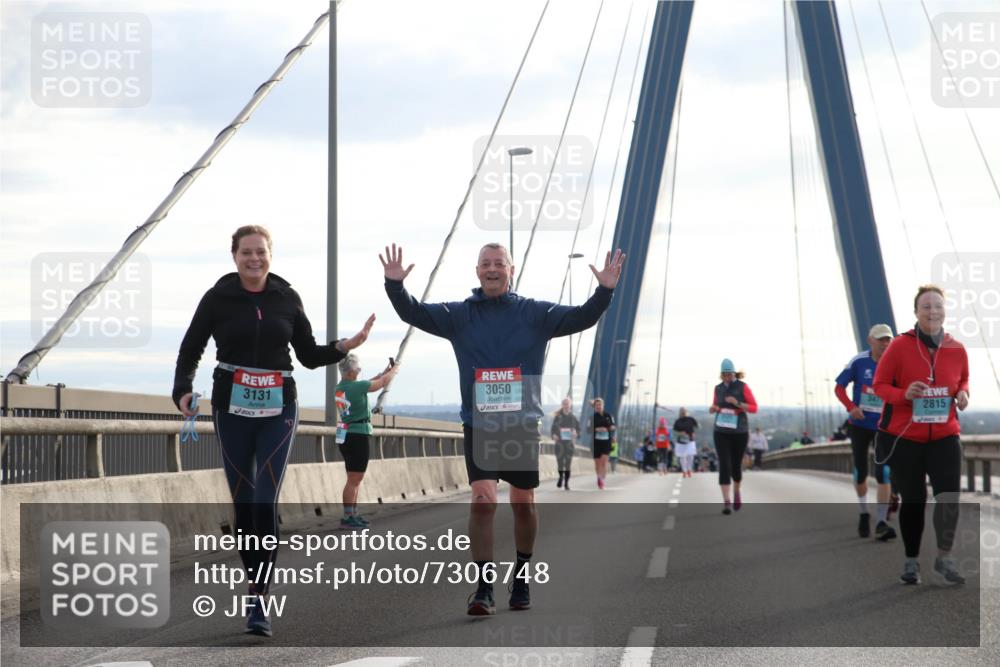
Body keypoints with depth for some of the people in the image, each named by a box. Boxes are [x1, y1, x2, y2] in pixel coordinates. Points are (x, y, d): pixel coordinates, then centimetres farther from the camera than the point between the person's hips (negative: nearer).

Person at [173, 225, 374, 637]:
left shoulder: (287, 298, 5)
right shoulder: (218, 298, 1)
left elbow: (310, 355, 11)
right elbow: (190, 351, 4)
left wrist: (344, 347, -8)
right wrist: (183, 390, -14)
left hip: (278, 409, 0)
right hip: (232, 408, 0)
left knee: (266, 502, -12)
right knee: (243, 502, 3)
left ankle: (259, 602, -12)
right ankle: (255, 582, 19)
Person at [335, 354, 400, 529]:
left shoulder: (340, 387, 6)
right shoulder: (356, 386, -17)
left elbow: (368, 384, 23)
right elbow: (383, 382, -3)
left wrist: (384, 372, 23)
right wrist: (395, 370, 15)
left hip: (345, 435, 9)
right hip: (359, 435, -9)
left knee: (355, 479, 17)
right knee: (354, 480, -6)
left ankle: (353, 514, 22)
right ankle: (347, 518, -7)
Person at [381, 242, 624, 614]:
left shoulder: (535, 314, 1)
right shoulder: (459, 315, 2)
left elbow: (582, 318, -7)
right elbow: (414, 314, -6)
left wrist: (604, 291, -23)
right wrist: (395, 286, -23)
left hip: (523, 424, 1)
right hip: (478, 425, -1)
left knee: (523, 504, 11)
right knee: (483, 500, -15)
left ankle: (522, 578, 31)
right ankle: (484, 589, -11)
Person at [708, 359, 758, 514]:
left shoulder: (743, 387, -5)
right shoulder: (718, 388, 6)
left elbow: (754, 408, -6)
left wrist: (737, 403, -23)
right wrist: (712, 409, -8)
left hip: (739, 433, -1)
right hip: (721, 433, 1)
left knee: (735, 467, 8)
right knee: (724, 466, -15)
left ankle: (736, 492, 41)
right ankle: (726, 503, -17)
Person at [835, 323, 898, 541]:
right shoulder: (858, 362, -8)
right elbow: (839, 387, -2)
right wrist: (851, 407, -20)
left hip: (884, 427, -1)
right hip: (859, 425, 1)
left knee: (884, 474, -14)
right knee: (860, 473, 10)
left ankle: (881, 523, -13)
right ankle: (863, 513, 34)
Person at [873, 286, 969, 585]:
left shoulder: (957, 349, -1)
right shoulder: (900, 345, -11)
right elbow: (879, 384, -5)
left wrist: (962, 393, -5)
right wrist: (904, 394, -24)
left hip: (944, 436, 2)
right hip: (903, 436, -2)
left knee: (949, 494, -13)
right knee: (913, 500, 6)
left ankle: (945, 558, 2)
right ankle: (911, 562, 21)